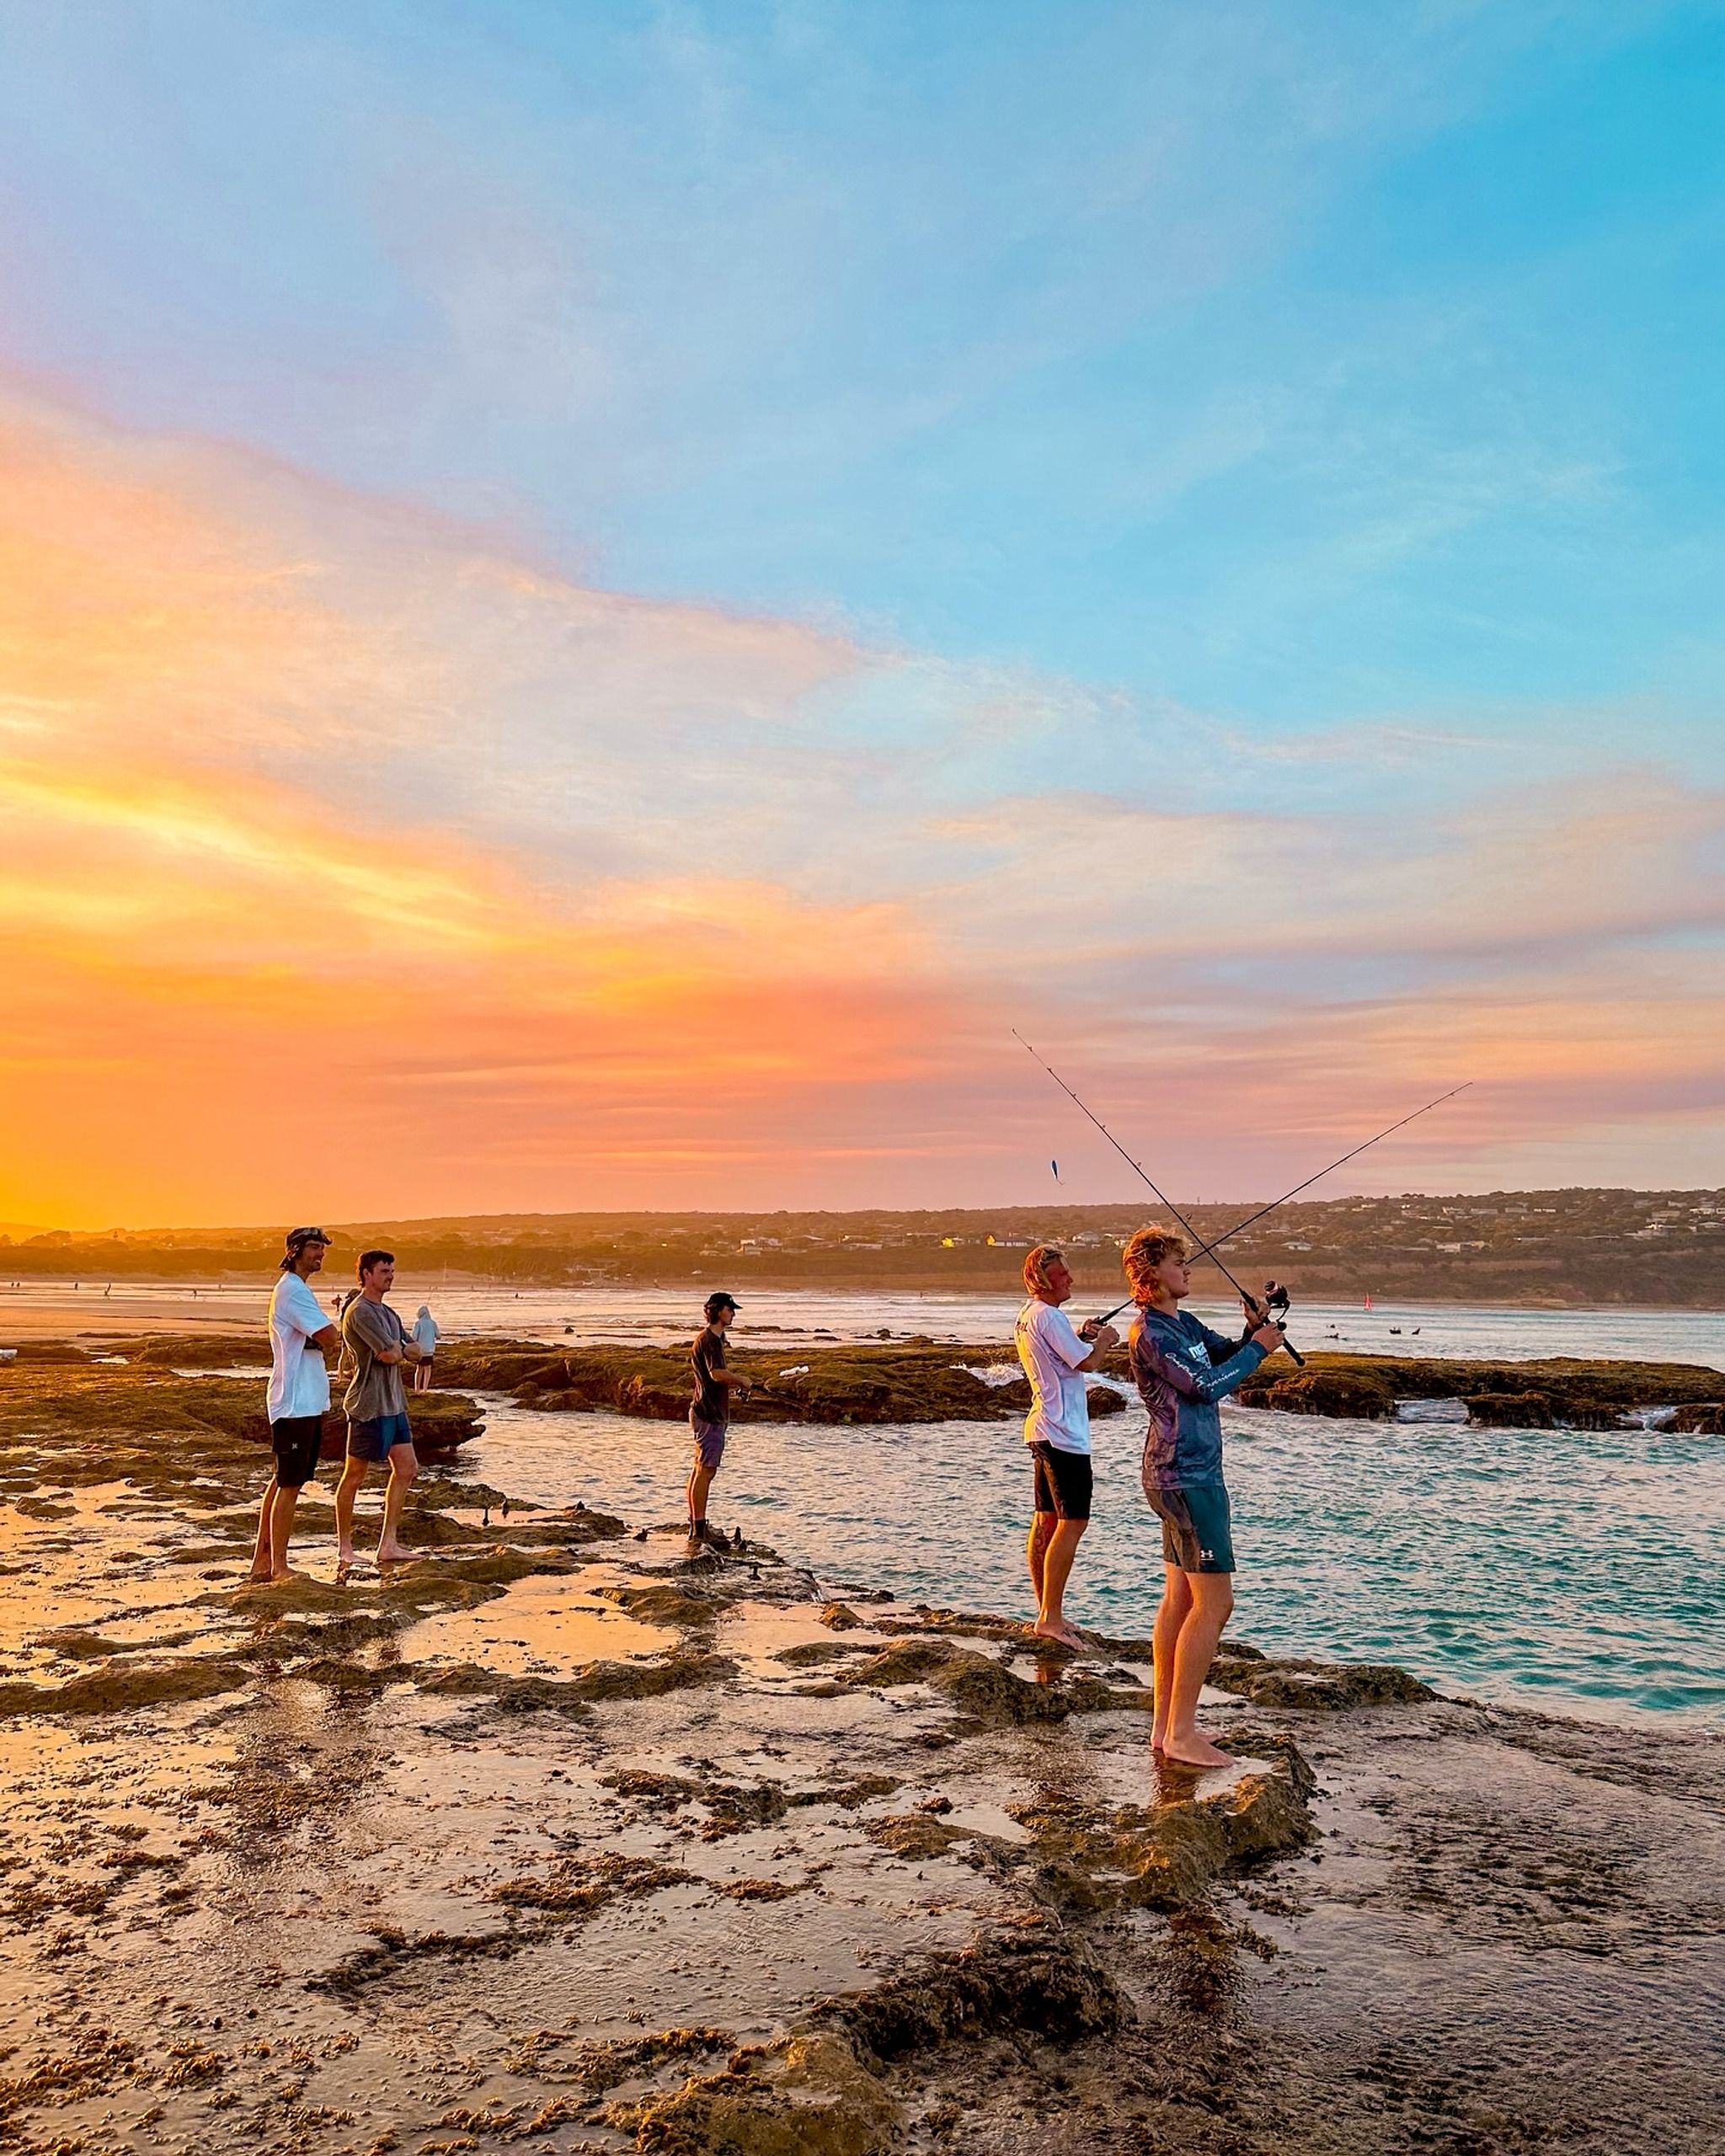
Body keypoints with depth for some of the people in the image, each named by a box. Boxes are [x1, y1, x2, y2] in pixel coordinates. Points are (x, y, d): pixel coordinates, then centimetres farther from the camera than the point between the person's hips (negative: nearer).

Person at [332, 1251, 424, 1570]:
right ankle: (344, 1548, 12)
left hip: (393, 1403, 10)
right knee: (354, 1475, 1)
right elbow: (390, 1356, -20)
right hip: (370, 1405, -10)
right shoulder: (360, 1312, -14)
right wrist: (398, 1350, 1)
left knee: (406, 1468, 8)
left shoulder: (388, 1313, 17)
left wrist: (398, 1350, -6)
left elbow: (414, 1353, 13)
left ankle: (388, 1544, 13)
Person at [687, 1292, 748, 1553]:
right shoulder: (707, 1340, -14)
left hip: (714, 1413, 11)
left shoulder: (715, 1339, 19)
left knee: (700, 1470, 14)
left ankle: (696, 1524, 20)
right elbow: (716, 1374, -29)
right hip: (709, 1414, -11)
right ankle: (697, 1531, -11)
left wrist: (735, 1385, 15)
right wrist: (741, 1380, -13)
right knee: (705, 1471, -11)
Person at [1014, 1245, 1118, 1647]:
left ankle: (1046, 1614, 19)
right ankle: (1051, 1618, -8)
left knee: (1046, 1522, 12)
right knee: (1072, 1523, -9)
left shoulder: (1026, 1317, 14)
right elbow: (1089, 1362, -20)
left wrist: (1078, 1335, 15)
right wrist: (1104, 1338, -1)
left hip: (1042, 1430, 10)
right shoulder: (1049, 1317, -17)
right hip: (1063, 1433, -10)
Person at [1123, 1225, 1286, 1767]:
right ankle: (1181, 1734, -3)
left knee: (1180, 1600, 12)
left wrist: (1252, 1332, 0)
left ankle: (1165, 1725, 19)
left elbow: (1227, 1357, 20)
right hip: (1186, 1477, -10)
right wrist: (1259, 1348, -8)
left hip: (1186, 1474, 10)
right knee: (1213, 1603, -9)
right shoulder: (1149, 1333, -15)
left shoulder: (1184, 1323, 15)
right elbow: (1206, 1385, -19)